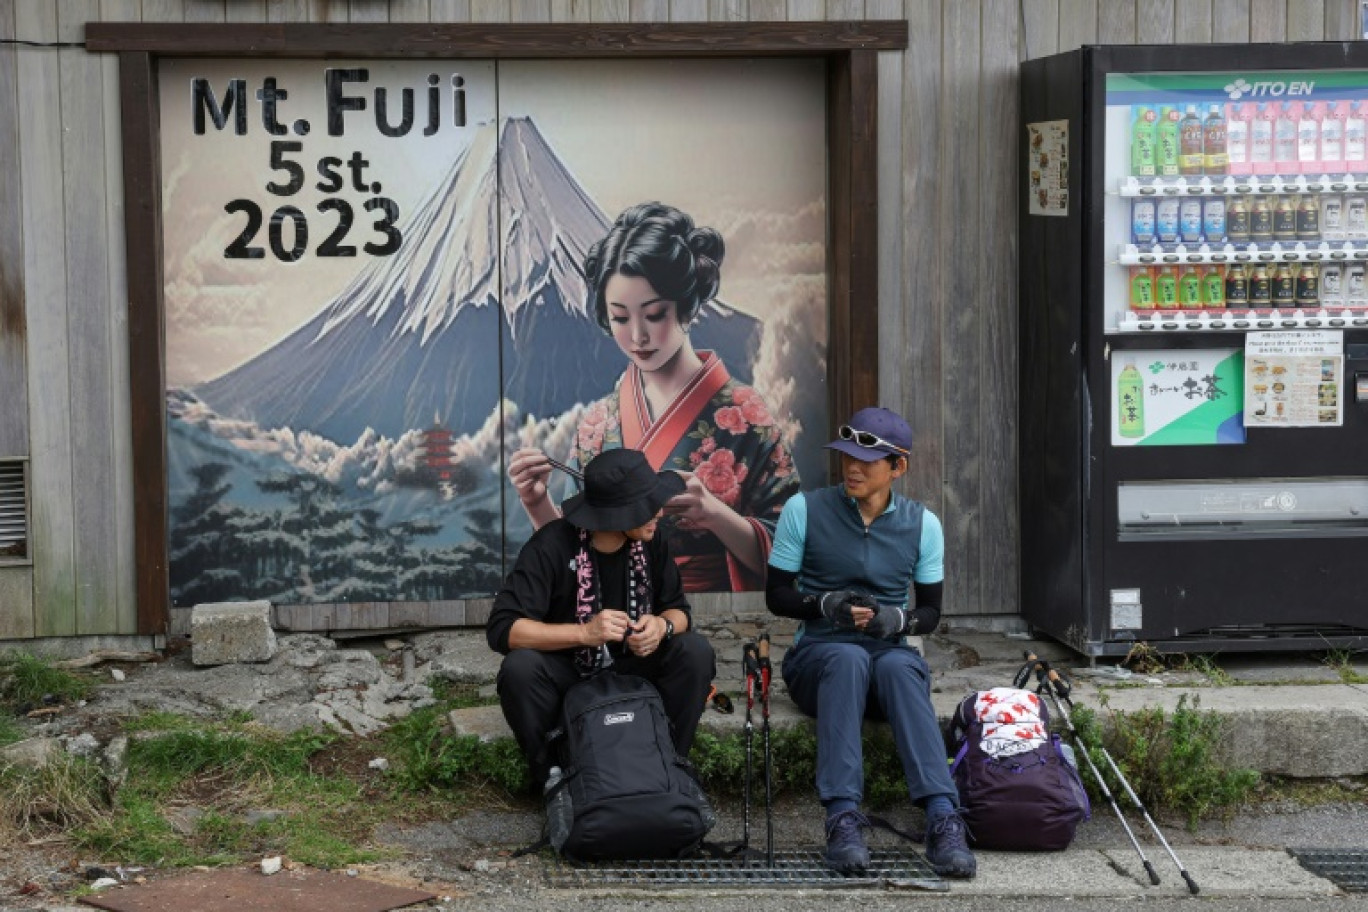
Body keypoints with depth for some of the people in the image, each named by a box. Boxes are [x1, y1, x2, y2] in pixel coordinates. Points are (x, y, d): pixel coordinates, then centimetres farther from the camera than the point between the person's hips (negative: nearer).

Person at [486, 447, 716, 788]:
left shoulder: (651, 540, -10)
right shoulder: (552, 545, -24)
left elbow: (677, 608, 0)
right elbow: (502, 628, -30)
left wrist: (662, 626, -26)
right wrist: (585, 632, -40)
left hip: (632, 667, 4)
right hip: (564, 669, -4)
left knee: (696, 651, -22)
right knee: (519, 668, -35)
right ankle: (550, 775, -12)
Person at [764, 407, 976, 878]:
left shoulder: (922, 524, 6)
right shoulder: (804, 510, 1)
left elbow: (930, 611, 10)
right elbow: (776, 594, 3)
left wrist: (897, 619, -13)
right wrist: (826, 604, -17)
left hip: (890, 651, 1)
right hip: (818, 654, -1)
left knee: (899, 667, -37)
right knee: (848, 658, -39)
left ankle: (942, 818, -49)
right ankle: (843, 817, -47)